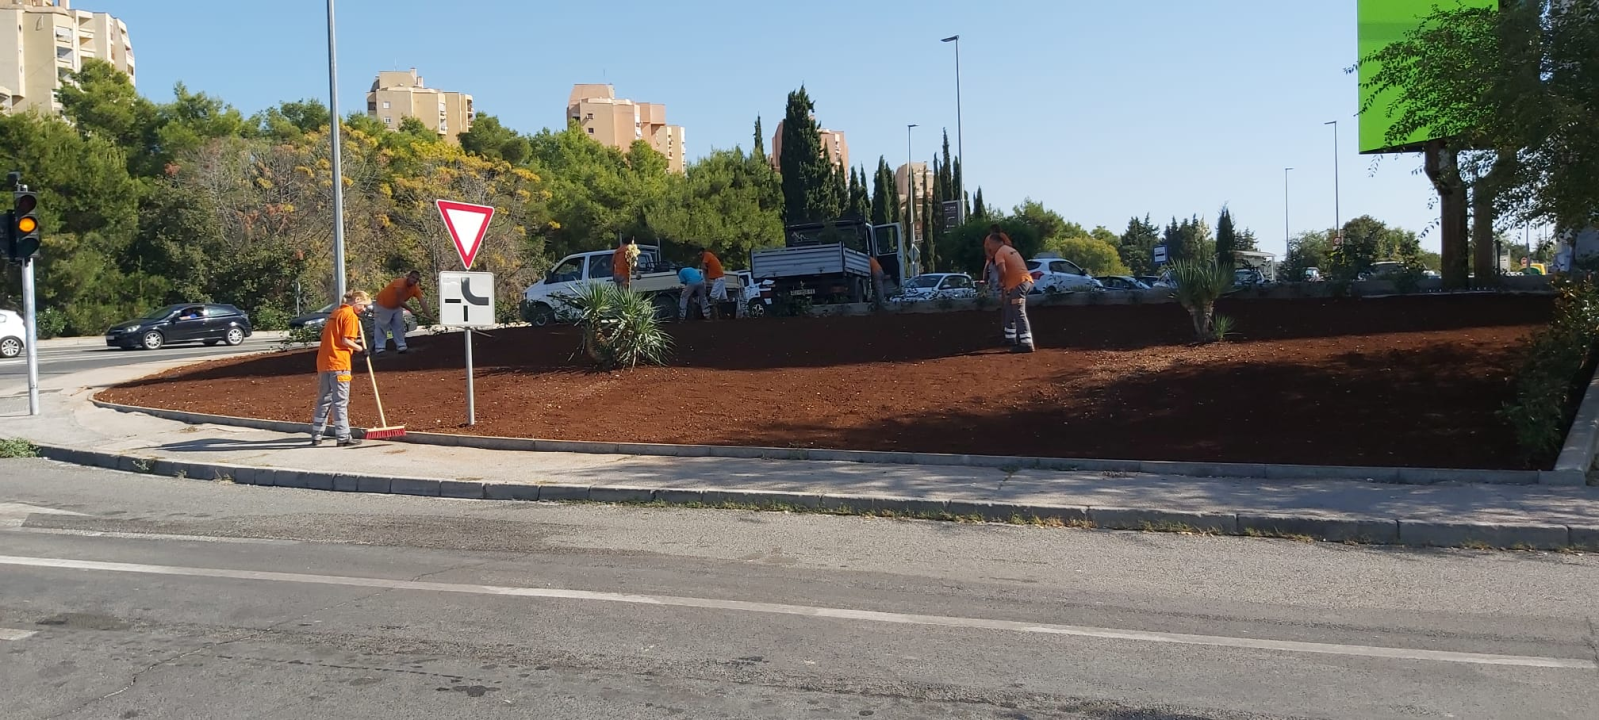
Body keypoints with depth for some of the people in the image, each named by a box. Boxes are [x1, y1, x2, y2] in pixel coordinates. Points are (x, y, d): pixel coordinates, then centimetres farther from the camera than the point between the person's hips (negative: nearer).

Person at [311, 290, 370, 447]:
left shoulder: (336, 313, 19)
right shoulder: (351, 316, -8)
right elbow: (345, 341, -15)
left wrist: (354, 341, 16)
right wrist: (360, 349, -2)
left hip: (323, 362, 8)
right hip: (339, 363, -8)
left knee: (323, 400, 13)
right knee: (340, 402, -5)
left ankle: (316, 436, 16)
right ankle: (343, 437, -3)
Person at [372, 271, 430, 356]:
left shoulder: (415, 288, -15)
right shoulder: (400, 283, -34)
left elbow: (422, 302, -21)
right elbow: (400, 301, -34)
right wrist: (411, 310, -26)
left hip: (397, 307, 7)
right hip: (383, 306, -7)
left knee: (399, 326, 6)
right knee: (381, 327, -3)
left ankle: (401, 347, 10)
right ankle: (379, 349, -3)